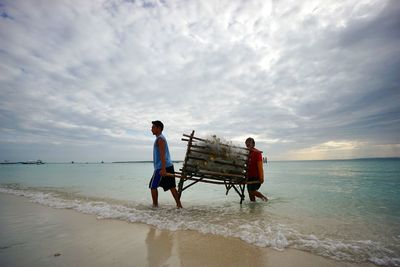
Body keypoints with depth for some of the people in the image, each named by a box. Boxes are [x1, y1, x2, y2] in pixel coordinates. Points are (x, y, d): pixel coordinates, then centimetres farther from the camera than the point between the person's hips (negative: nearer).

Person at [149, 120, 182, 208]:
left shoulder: (160, 139, -10)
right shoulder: (161, 138, 22)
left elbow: (162, 155, -20)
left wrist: (163, 169, -27)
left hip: (162, 167, -9)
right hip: (168, 166, 9)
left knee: (153, 186, 4)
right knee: (171, 187, 9)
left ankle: (155, 205, 13)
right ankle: (179, 205, 11)